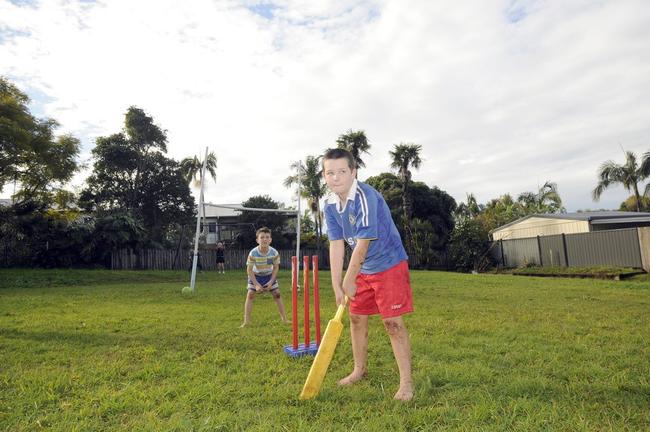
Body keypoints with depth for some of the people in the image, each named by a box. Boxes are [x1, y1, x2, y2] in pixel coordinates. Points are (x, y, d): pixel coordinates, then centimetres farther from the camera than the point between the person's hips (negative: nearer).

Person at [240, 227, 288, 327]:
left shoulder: (274, 253, -24)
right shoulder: (253, 253, -30)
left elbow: (276, 267, -9)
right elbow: (249, 270, -19)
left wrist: (271, 281, -15)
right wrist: (256, 284, -22)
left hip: (269, 275, 1)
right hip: (255, 276, -1)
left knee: (277, 294, -1)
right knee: (250, 295, -11)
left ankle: (284, 319, 11)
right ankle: (246, 321, -3)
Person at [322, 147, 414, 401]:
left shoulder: (365, 197, -27)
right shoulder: (330, 205, -4)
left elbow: (362, 244, -25)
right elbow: (336, 245, -5)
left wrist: (349, 281, -16)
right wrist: (337, 286, -9)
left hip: (389, 264, -7)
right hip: (362, 269, 7)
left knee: (393, 322, -6)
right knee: (356, 318, 14)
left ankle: (406, 382, 10)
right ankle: (360, 370, 33)